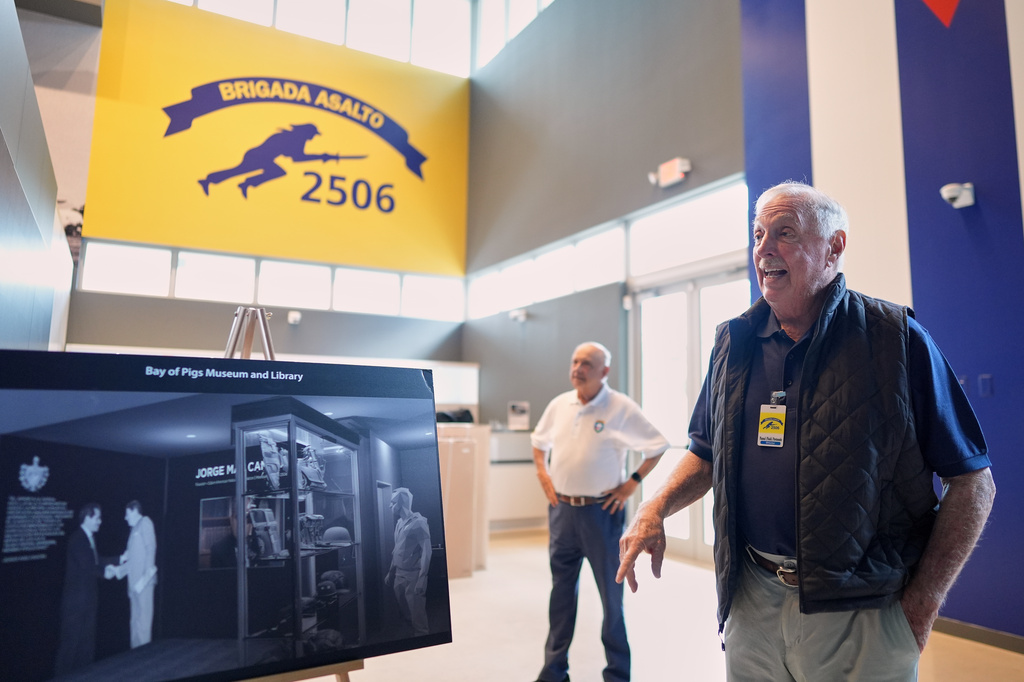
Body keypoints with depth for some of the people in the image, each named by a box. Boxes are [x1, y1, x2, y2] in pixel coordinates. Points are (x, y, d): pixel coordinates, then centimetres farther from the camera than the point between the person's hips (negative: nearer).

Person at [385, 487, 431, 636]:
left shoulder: (418, 522, -12)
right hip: (399, 574, 7)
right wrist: (390, 572, 18)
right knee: (404, 612, 14)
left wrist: (422, 579, -20)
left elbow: (426, 551, -16)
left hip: (413, 576, -7)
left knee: (417, 616, -2)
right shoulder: (399, 523, 12)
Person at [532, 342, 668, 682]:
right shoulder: (559, 405, 5)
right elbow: (539, 441, 21)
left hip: (601, 511, -4)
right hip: (561, 510, 4)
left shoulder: (621, 408, -9)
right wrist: (543, 475, 9)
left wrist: (632, 483, -8)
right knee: (561, 591, 14)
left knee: (611, 594, 7)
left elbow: (657, 446, -4)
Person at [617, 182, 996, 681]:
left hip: (861, 617, -3)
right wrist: (655, 510, -6)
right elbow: (707, 453, 12)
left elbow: (973, 482, -5)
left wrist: (922, 605, -9)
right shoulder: (733, 345, 3)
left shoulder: (896, 340, -8)